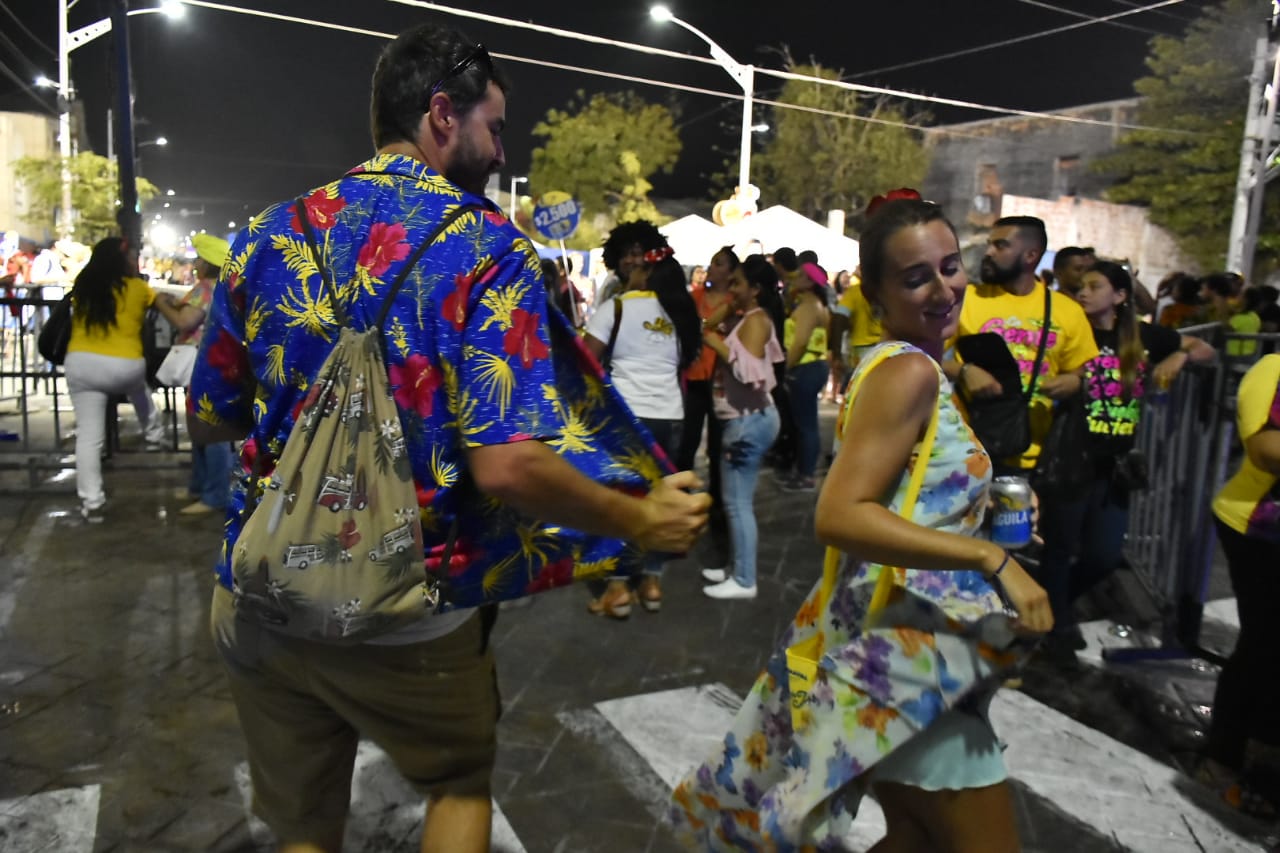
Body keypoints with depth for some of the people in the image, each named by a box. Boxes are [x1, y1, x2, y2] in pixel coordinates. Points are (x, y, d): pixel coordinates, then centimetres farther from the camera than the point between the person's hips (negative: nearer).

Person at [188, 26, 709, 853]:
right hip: (411, 623, -4)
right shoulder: (489, 248, -14)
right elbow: (506, 465, -23)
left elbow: (209, 420, 10)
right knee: (462, 785, 27)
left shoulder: (269, 234, 1)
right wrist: (643, 521, -8)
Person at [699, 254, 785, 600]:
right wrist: (714, 337, 2)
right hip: (742, 418, 10)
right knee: (738, 499, 15)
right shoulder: (743, 318, 17)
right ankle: (735, 567, 25)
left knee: (738, 501, -6)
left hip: (750, 419, -10)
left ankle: (744, 580, 2)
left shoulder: (756, 320, -14)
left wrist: (718, 344, -19)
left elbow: (750, 370, -24)